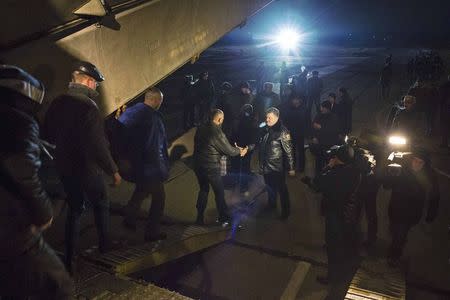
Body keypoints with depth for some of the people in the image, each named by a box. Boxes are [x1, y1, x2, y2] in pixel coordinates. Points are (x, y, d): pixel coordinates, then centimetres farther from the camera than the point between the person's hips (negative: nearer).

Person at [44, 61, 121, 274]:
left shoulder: (57, 103, 1)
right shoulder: (88, 106, -22)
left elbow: (48, 133, 13)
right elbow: (98, 144, -25)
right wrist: (113, 170, -16)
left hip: (64, 167, 6)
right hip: (87, 168, -6)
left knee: (75, 208, 18)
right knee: (101, 205, 16)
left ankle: (70, 257, 22)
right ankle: (105, 246, 29)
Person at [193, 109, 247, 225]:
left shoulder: (201, 129, 4)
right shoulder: (217, 132, -19)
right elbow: (228, 150, -12)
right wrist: (239, 151, 10)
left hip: (198, 165, 7)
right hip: (211, 167, -7)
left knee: (203, 190, 20)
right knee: (219, 193, 8)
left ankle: (200, 218, 25)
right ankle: (224, 219, 18)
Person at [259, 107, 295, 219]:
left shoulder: (282, 131, -18)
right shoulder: (265, 130, 1)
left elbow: (289, 150, -17)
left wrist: (291, 168, -16)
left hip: (277, 167, -6)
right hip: (266, 167, 6)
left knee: (281, 189, 7)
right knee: (270, 187, 24)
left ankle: (285, 211, 25)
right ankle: (271, 205, 46)